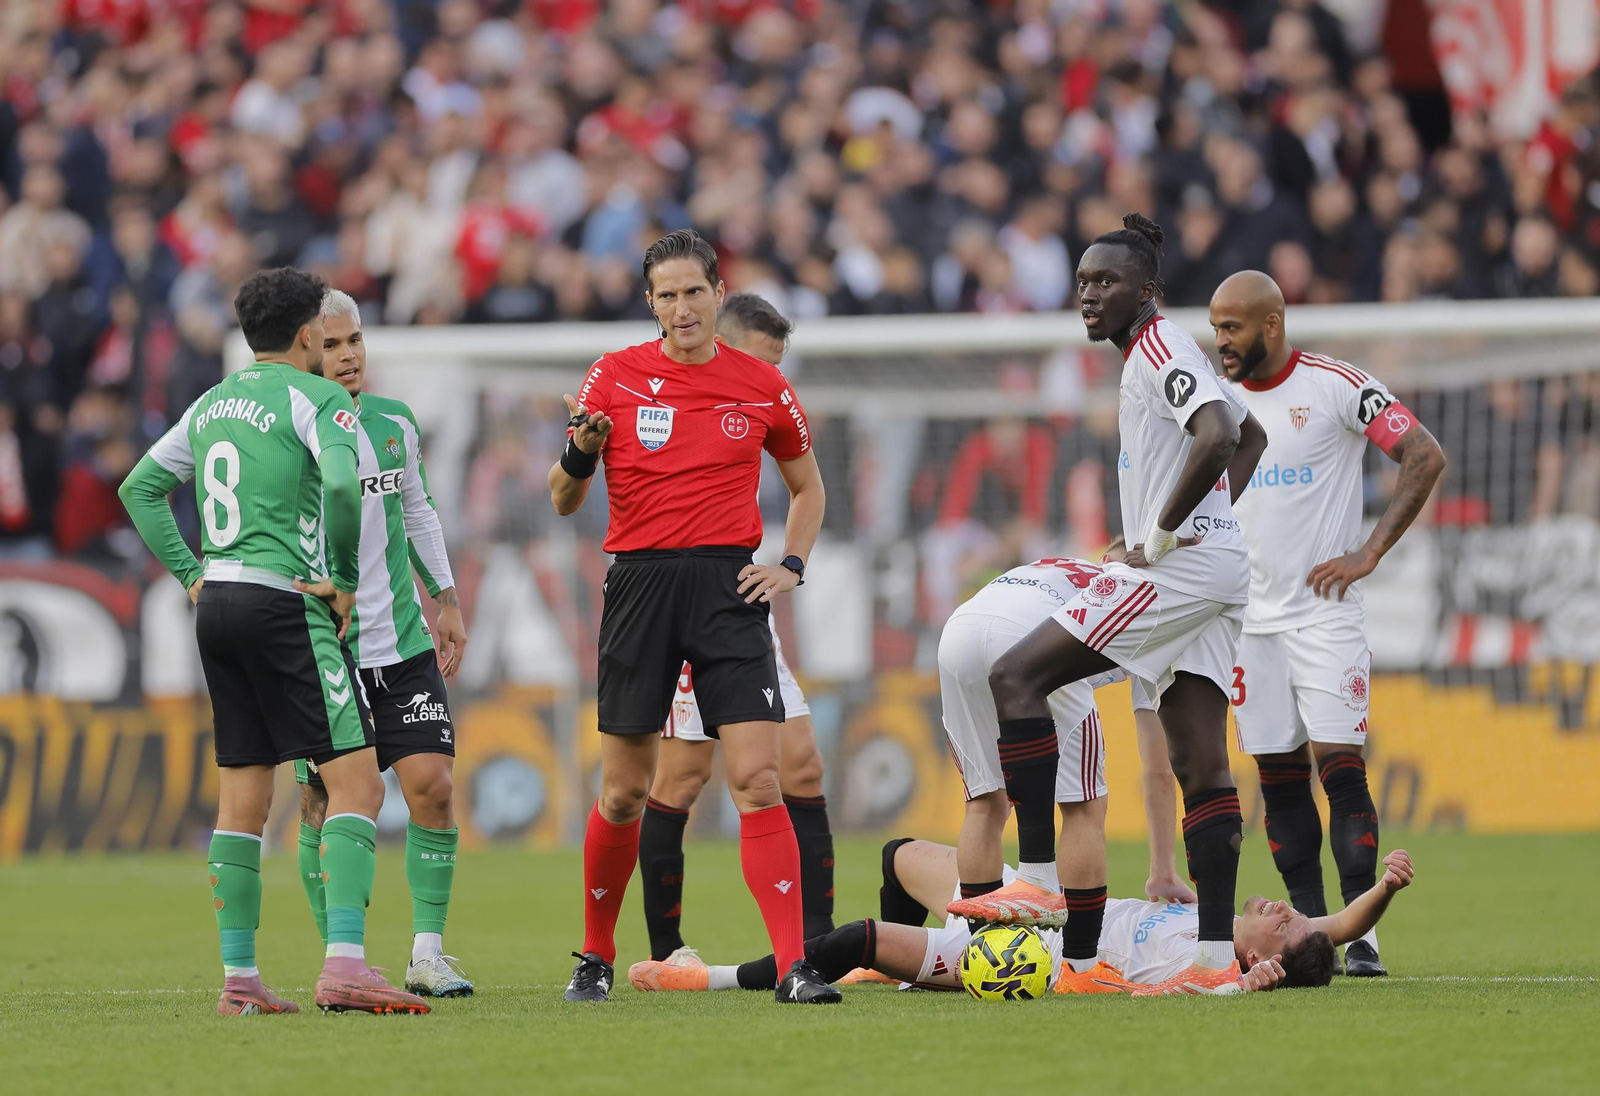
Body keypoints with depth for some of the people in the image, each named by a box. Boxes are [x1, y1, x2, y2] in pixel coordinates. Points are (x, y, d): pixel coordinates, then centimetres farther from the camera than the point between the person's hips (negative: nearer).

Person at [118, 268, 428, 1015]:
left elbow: (139, 488, 22)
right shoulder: (314, 398, -6)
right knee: (356, 781, -10)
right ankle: (344, 964, -23)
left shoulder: (213, 404, 17)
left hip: (219, 606, 8)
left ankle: (239, 978, 11)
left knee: (242, 800, 12)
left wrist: (191, 574, 18)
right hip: (284, 605, -8)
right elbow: (341, 485, -23)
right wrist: (346, 579, -11)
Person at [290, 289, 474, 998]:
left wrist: (445, 598, 19)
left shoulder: (395, 423, 9)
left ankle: (428, 956, 2)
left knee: (432, 785, -6)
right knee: (327, 806, -2)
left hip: (402, 642, 4)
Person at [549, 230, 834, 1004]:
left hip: (727, 586, 0)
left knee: (758, 780, -11)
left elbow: (806, 484, 22)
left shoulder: (762, 387, 6)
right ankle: (596, 957, 23)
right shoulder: (615, 377, 2)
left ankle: (794, 967, -14)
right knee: (625, 791, 5)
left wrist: (791, 564, 7)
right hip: (639, 584, 0)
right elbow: (564, 501, 4)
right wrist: (579, 455, -17)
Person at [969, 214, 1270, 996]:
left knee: (1015, 677, -11)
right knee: (1201, 770, 5)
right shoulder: (1157, 355, 21)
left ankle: (1037, 875, -15)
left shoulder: (1161, 349, -10)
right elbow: (1250, 437, 35)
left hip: (1179, 569, -10)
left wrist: (1162, 535, -18)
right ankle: (1217, 956, 1)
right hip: (1213, 577, 10)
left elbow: (1218, 438, -27)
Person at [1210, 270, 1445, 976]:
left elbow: (1425, 457, -10)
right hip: (1250, 619, 5)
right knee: (1278, 778, 4)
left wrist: (1369, 553, -14)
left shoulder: (1336, 387, -8)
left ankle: (1361, 936, -10)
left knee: (1340, 767, -11)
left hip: (1324, 613, -5)